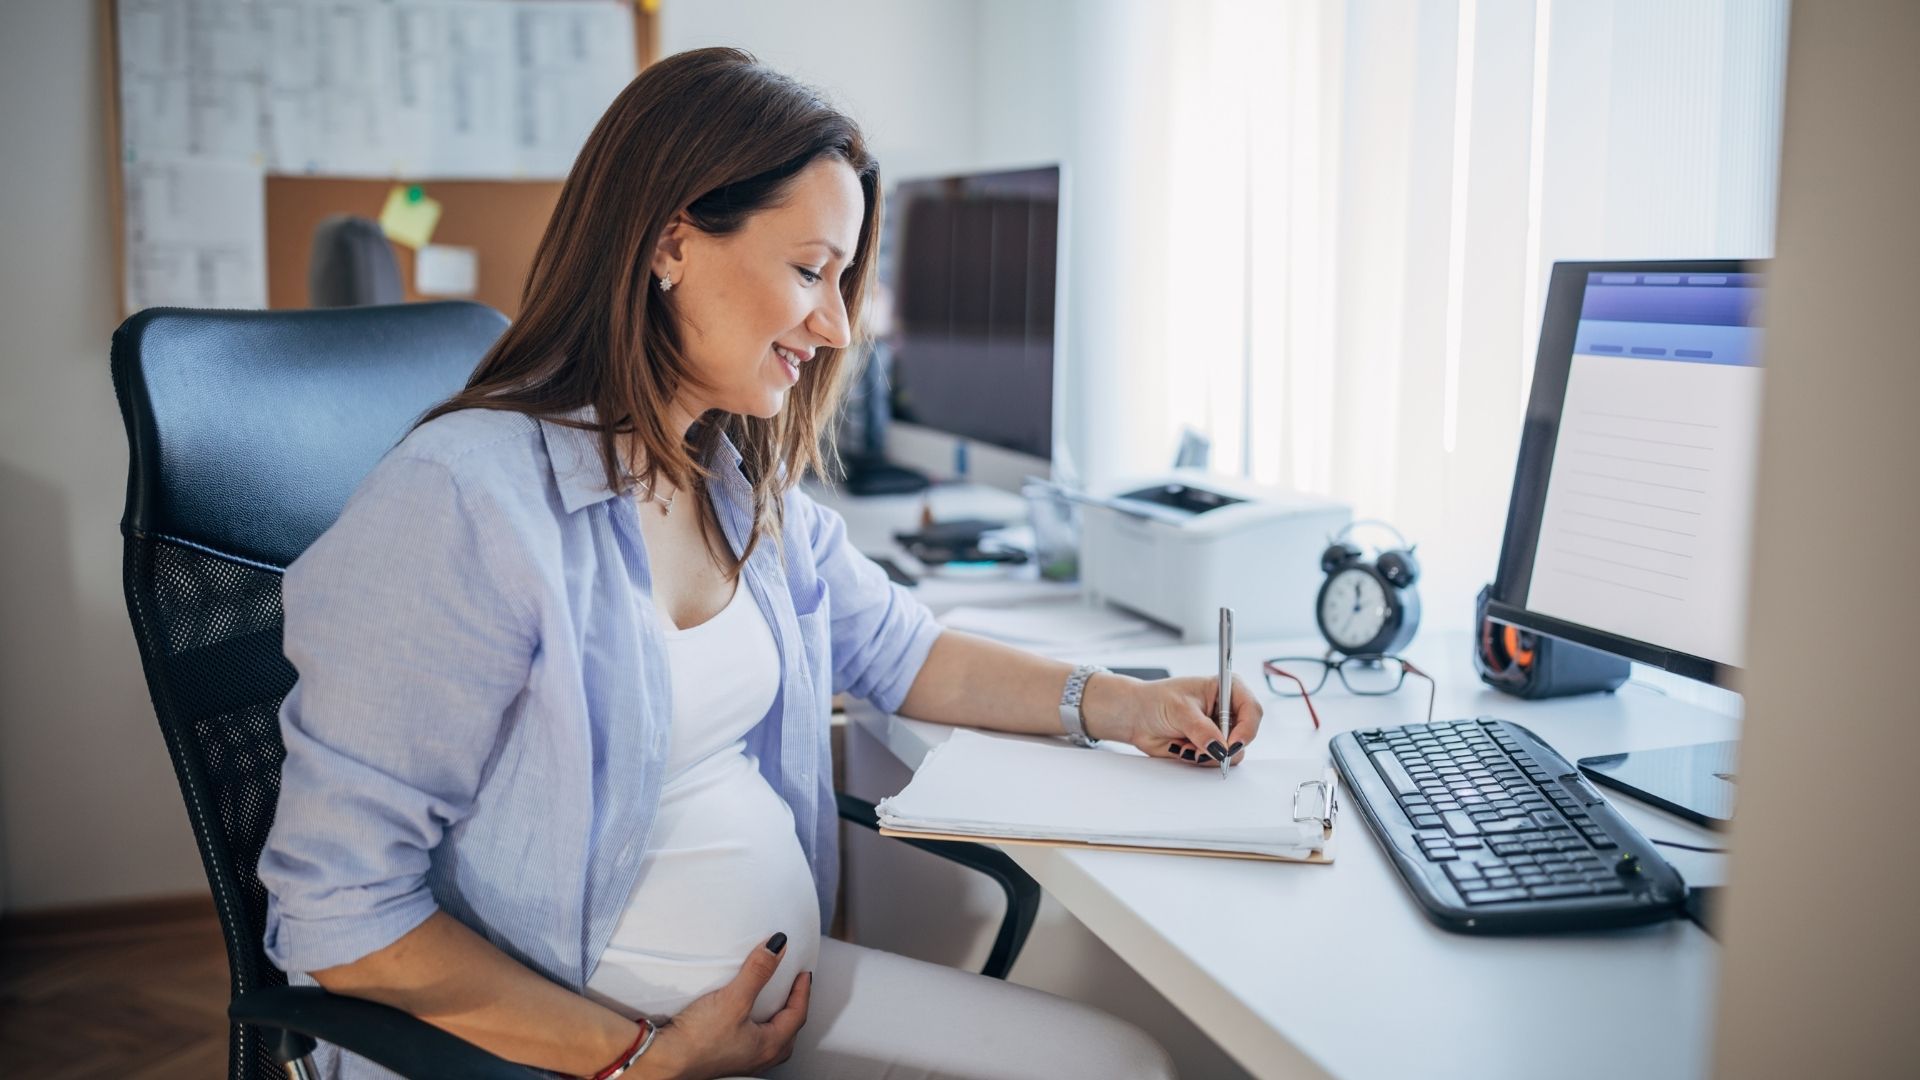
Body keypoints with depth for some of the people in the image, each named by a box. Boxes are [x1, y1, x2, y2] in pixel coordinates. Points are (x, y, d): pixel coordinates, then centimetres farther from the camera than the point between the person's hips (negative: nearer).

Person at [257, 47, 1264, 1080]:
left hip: (788, 983, 8)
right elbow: (339, 914, -20)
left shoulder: (748, 486, 5)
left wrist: (1116, 704, 5)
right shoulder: (463, 504, -21)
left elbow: (899, 649, 19)